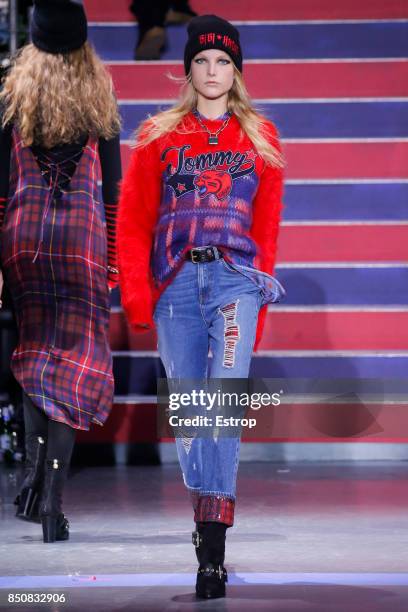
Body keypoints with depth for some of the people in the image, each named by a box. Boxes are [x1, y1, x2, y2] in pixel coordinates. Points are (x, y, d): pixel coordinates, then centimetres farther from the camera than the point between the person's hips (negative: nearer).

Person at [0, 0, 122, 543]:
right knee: (75, 360, 0)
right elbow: (112, 187, 4)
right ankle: (52, 498, -7)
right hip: (84, 230, -1)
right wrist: (114, 258, 11)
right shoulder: (101, 104, 3)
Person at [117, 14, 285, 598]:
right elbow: (133, 221, 9)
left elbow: (267, 228, 16)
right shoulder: (159, 136, 12)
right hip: (175, 285, 2)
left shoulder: (260, 138, 15)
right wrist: (136, 294, -1)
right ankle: (207, 528, 17)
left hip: (235, 278, -1)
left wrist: (260, 301, 12)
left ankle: (213, 549, -23)